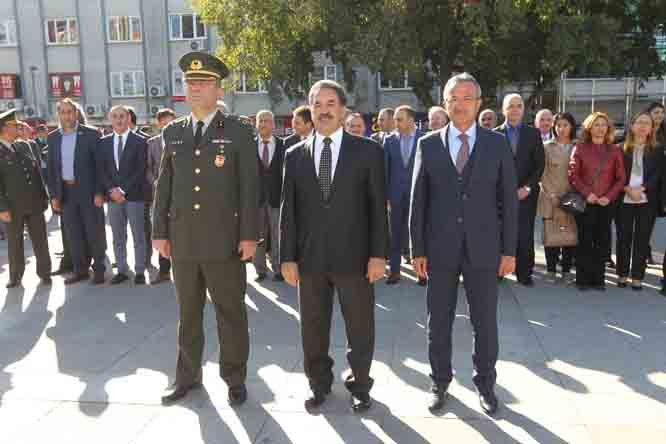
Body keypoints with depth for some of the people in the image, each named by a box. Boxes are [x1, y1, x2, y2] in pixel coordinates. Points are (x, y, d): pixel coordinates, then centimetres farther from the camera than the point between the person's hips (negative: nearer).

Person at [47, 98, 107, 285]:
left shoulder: (91, 134, -5)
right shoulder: (53, 137, 8)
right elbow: (51, 168, 11)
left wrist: (99, 192, -13)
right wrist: (53, 194, 4)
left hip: (88, 190, -4)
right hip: (65, 191, 4)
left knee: (94, 231, 3)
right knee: (72, 233, 9)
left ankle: (99, 269, 14)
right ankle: (80, 270, 19)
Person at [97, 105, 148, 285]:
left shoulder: (139, 141, -2)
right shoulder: (103, 142, 10)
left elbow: (140, 170, -8)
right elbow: (100, 170, 7)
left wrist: (122, 189, -13)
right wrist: (111, 190, -8)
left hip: (134, 195, -3)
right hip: (113, 196, 4)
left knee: (138, 236, 3)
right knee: (118, 238, 9)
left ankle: (139, 271, 11)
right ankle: (122, 270, 17)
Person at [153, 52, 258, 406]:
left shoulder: (238, 131, -2)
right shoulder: (172, 132, 10)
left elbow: (249, 187, -5)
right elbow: (163, 185, 10)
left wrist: (249, 235, -10)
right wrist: (160, 231, 5)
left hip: (225, 241, -3)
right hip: (182, 241, 4)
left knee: (231, 313, 7)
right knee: (188, 313, 15)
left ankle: (234, 379, 23)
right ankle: (187, 376, 31)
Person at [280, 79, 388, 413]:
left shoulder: (368, 150, 0)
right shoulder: (295, 155, 7)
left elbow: (378, 206, -2)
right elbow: (288, 209, 5)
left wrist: (378, 254, -8)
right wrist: (287, 257, 0)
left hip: (354, 256, -2)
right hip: (309, 258, 2)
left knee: (360, 328, 10)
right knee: (313, 329, 13)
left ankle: (360, 385, 31)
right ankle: (319, 384, 33)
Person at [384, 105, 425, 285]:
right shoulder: (389, 140, 3)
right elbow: (386, 170, 3)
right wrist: (386, 196, -1)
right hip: (396, 196, 2)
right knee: (395, 235, 8)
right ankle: (394, 271, 18)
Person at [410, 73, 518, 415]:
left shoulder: (497, 144, 2)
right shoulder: (428, 145, 2)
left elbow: (508, 200, 2)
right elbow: (418, 200, 2)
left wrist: (509, 250, -1)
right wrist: (417, 249, -1)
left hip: (483, 248, 0)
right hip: (440, 248, 0)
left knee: (485, 322, 10)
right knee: (438, 322, 10)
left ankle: (485, 383, 30)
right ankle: (440, 382, 29)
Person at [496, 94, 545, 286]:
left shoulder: (533, 133, 8)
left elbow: (539, 164, 4)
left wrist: (527, 188, -6)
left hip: (526, 194, 1)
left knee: (525, 235, 0)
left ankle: (524, 273, 10)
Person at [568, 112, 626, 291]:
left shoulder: (614, 150, 7)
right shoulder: (580, 148, 2)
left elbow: (620, 178, 5)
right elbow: (573, 174, -3)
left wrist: (609, 197, -8)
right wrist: (587, 193, -13)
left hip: (606, 203, 2)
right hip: (585, 202, -2)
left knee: (602, 241, 5)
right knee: (584, 241, 1)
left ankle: (598, 279, 14)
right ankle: (583, 279, 8)